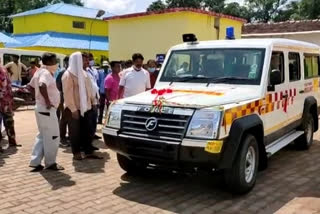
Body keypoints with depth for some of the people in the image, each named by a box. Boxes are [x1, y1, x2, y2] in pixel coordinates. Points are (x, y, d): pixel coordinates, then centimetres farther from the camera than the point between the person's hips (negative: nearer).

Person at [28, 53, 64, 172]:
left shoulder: (39, 72, 13)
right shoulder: (46, 73, -17)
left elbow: (31, 86, 23)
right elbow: (42, 86, -37)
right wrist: (47, 101, -26)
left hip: (40, 108, 10)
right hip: (47, 109, -10)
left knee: (42, 135, 17)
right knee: (52, 136, 1)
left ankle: (35, 161, 18)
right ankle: (50, 163, 10)